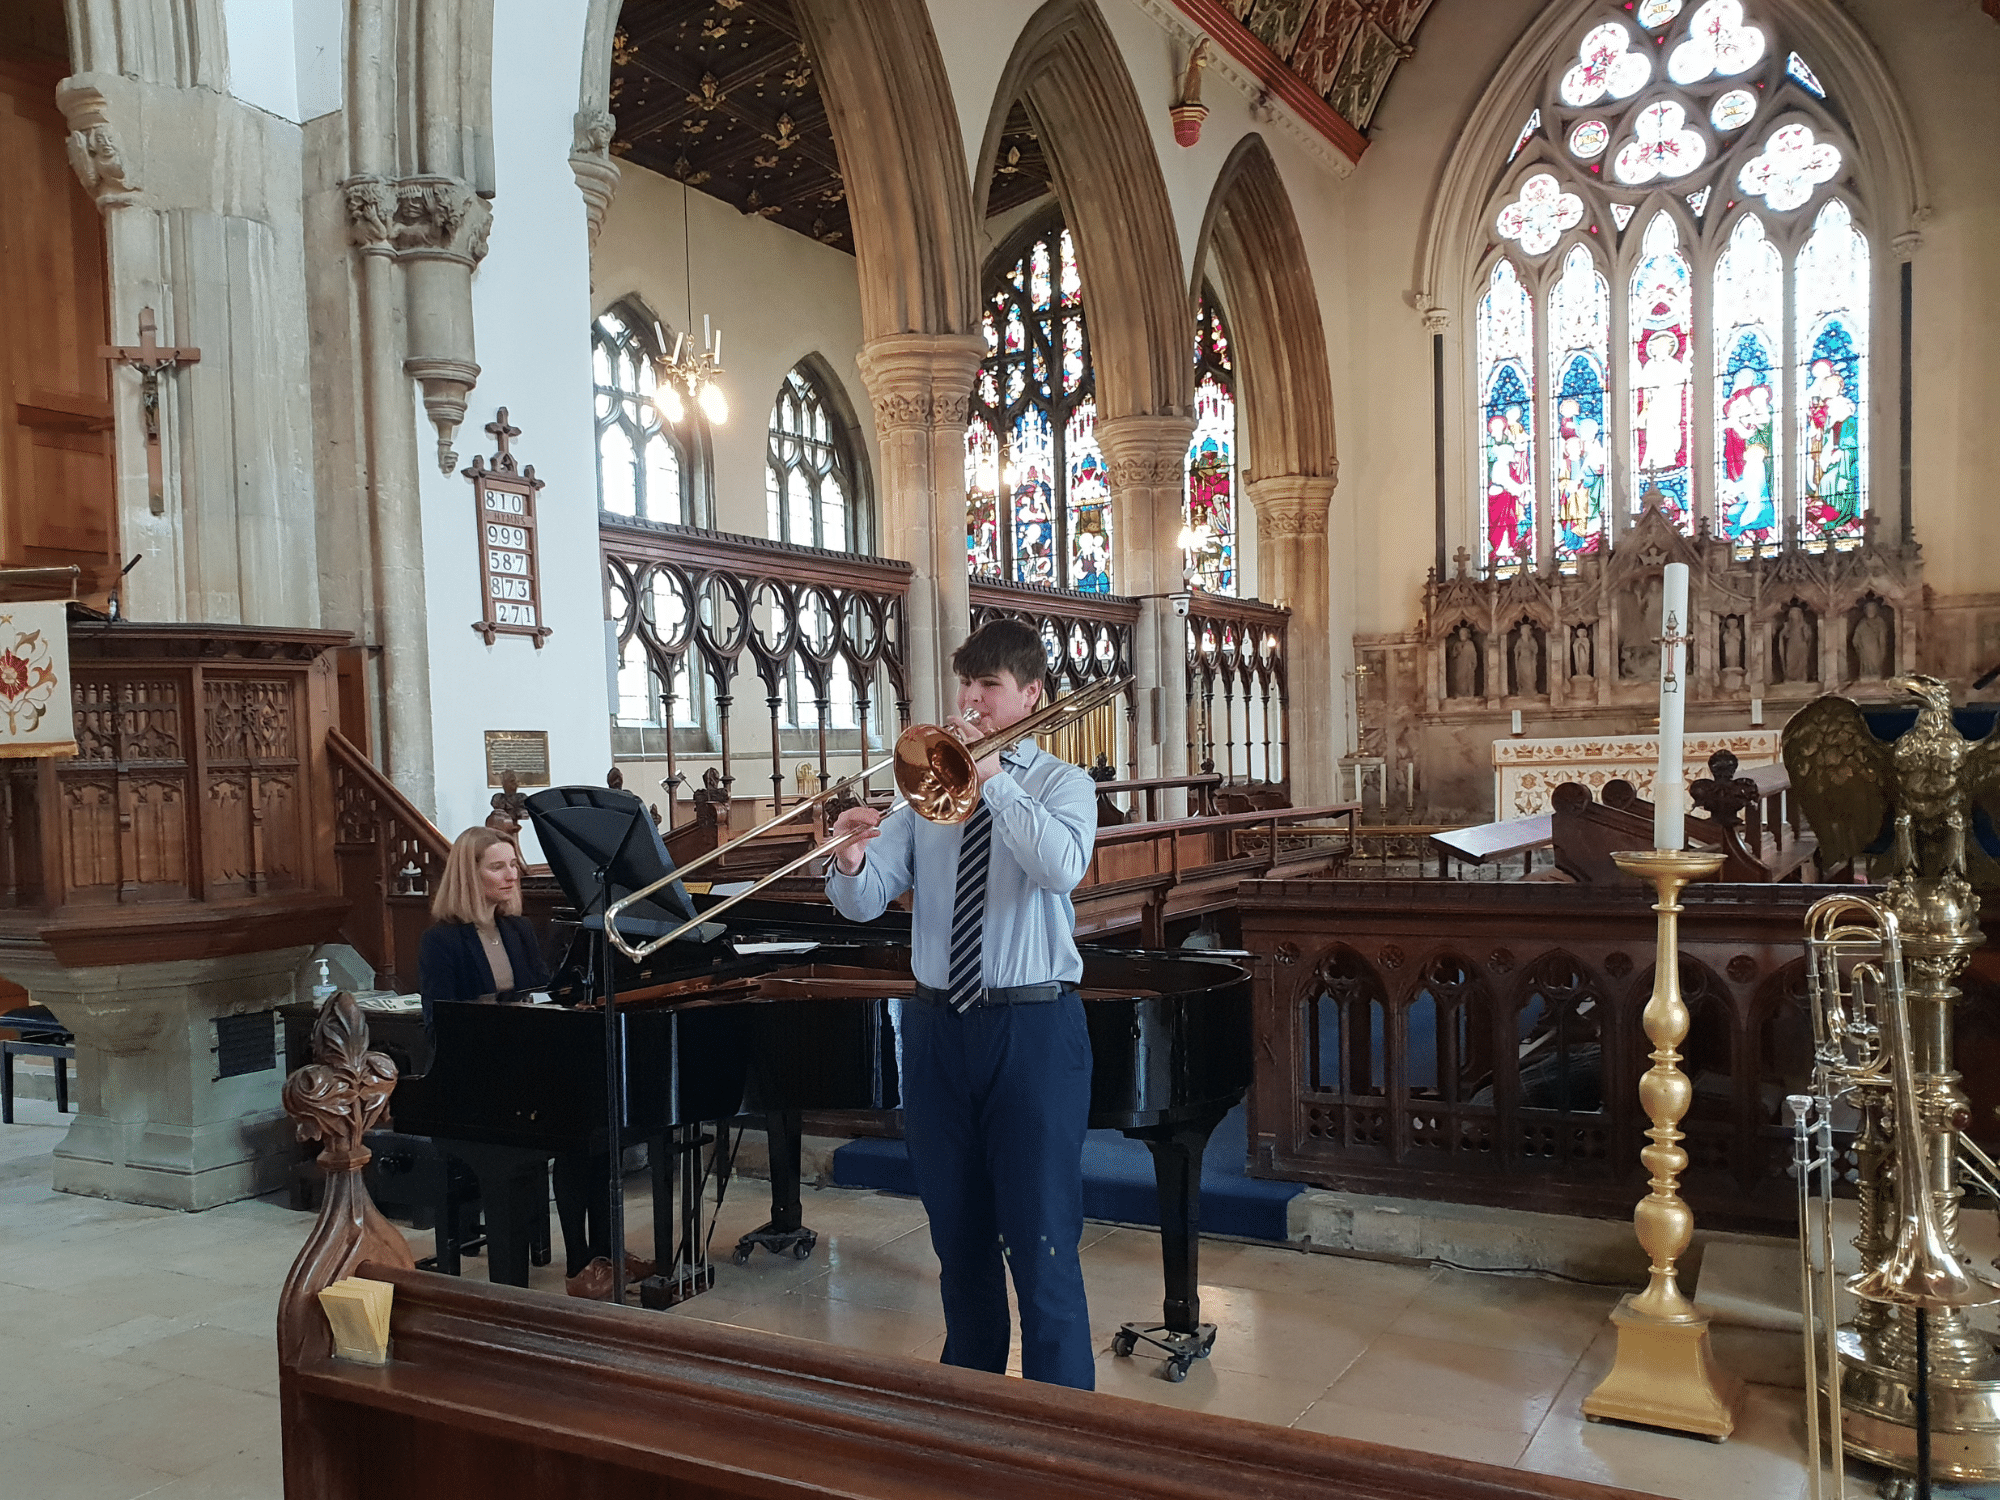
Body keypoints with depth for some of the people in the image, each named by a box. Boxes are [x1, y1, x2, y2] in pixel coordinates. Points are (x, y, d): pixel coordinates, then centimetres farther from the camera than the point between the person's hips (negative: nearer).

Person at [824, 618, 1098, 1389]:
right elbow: (865, 903, 3)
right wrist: (852, 861, -18)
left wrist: (992, 776, -20)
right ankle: (970, 1390, 34)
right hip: (937, 1027, 5)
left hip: (1033, 1026, -4)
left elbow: (1062, 868, -23)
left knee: (1041, 1239, -2)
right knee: (958, 1233, 17)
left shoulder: (1060, 783, 0)